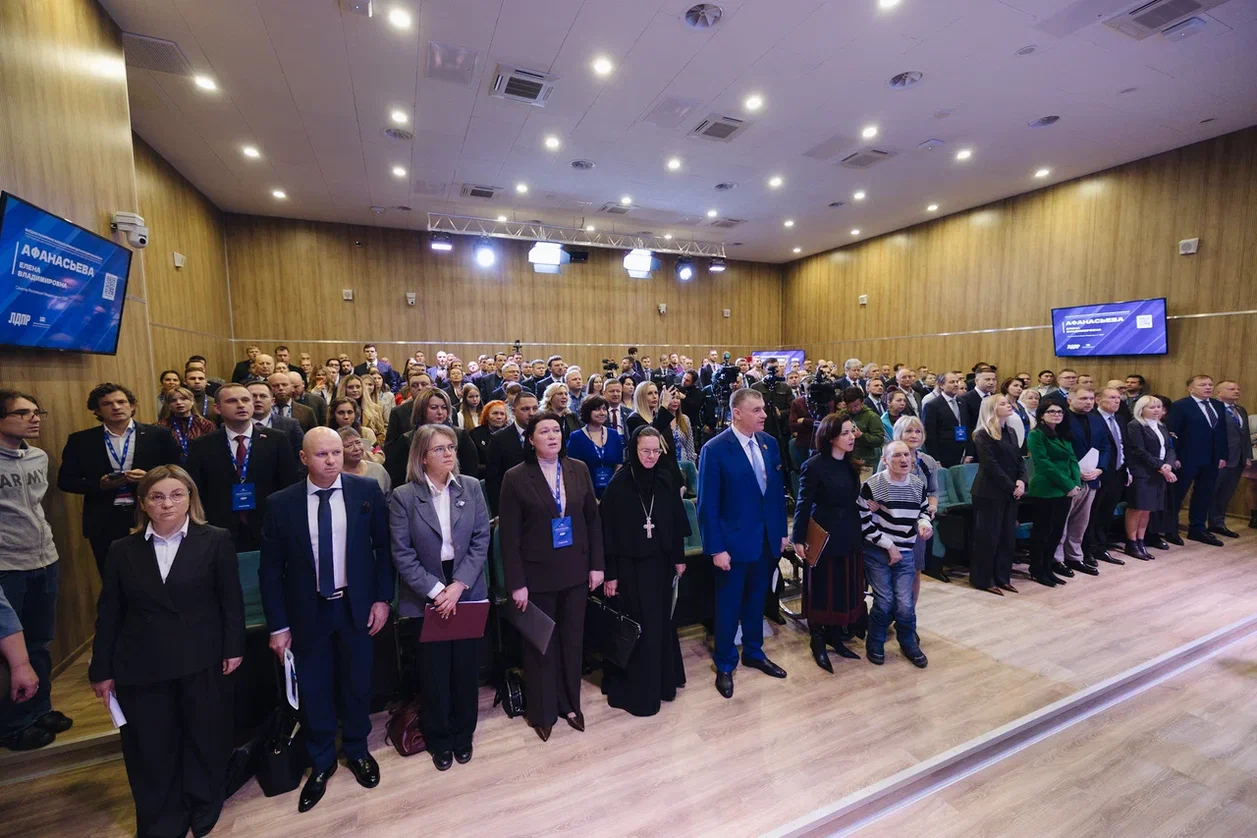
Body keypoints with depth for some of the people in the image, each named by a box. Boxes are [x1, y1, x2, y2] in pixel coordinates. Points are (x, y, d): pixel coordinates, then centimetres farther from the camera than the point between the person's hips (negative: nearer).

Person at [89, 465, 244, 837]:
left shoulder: (216, 541, -6)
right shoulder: (122, 550, 1)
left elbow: (232, 600, -5)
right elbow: (108, 614, 5)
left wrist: (234, 648, -7)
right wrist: (102, 670, 5)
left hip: (202, 661, -2)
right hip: (140, 666, 2)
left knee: (205, 738, 14)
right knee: (151, 749, 13)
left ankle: (204, 807, 38)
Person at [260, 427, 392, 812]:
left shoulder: (367, 491, -9)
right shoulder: (281, 503, -9)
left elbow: (384, 546, -3)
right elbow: (270, 568, -3)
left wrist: (382, 597, -5)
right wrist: (278, 625, -3)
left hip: (356, 606, 0)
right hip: (308, 611, 0)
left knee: (357, 683, 17)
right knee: (313, 691, 16)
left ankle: (357, 750, 43)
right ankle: (321, 762, 41)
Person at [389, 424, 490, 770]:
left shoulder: (471, 487, -3)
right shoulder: (403, 496, -8)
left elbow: (481, 541, -5)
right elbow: (402, 554, -9)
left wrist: (458, 587, -13)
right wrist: (436, 591, -14)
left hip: (467, 591, 2)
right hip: (426, 596, -1)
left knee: (466, 667, 13)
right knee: (434, 671, 12)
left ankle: (463, 734, 36)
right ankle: (439, 739, 36)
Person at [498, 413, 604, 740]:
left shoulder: (579, 469, -2)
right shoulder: (516, 477, -11)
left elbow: (593, 520, 3)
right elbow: (509, 536, -10)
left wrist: (596, 565, 0)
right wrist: (516, 583, -12)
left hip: (575, 571, 3)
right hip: (538, 574, -3)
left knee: (572, 640, 17)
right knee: (540, 645, 14)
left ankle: (570, 704, 39)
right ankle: (542, 711, 35)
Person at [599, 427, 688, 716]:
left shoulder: (666, 479, -1)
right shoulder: (619, 483, -13)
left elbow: (676, 521, 6)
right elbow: (609, 529, -12)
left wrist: (679, 558, 7)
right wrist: (610, 573, -11)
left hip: (661, 562, 4)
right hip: (631, 565, -4)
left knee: (661, 621, 15)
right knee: (638, 626, 5)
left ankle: (663, 679, 35)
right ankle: (637, 689, 23)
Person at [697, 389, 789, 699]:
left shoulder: (769, 443, 1)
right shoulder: (715, 449, -18)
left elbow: (777, 490, 8)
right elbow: (708, 504, -16)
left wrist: (782, 531, 8)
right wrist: (716, 548, -16)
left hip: (767, 538, 5)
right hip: (735, 541, -5)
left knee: (756, 600, 22)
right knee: (729, 605, 11)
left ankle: (754, 652, 42)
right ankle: (725, 665, 31)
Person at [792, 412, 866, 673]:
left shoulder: (850, 464, 6)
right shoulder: (814, 466, -16)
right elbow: (803, 505, -14)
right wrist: (798, 539, -15)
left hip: (849, 537, 7)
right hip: (825, 538, -7)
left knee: (845, 589, 14)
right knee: (823, 590, 5)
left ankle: (835, 637, 30)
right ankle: (818, 644, 21)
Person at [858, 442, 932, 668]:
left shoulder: (918, 485, 1)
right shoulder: (872, 485, -15)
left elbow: (923, 511, 17)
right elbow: (864, 524, -13)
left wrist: (925, 524, -7)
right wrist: (889, 545, -13)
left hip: (905, 553, 4)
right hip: (877, 552, -4)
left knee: (905, 603, 1)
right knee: (884, 600, -3)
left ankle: (909, 644, 28)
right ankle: (875, 645, 21)